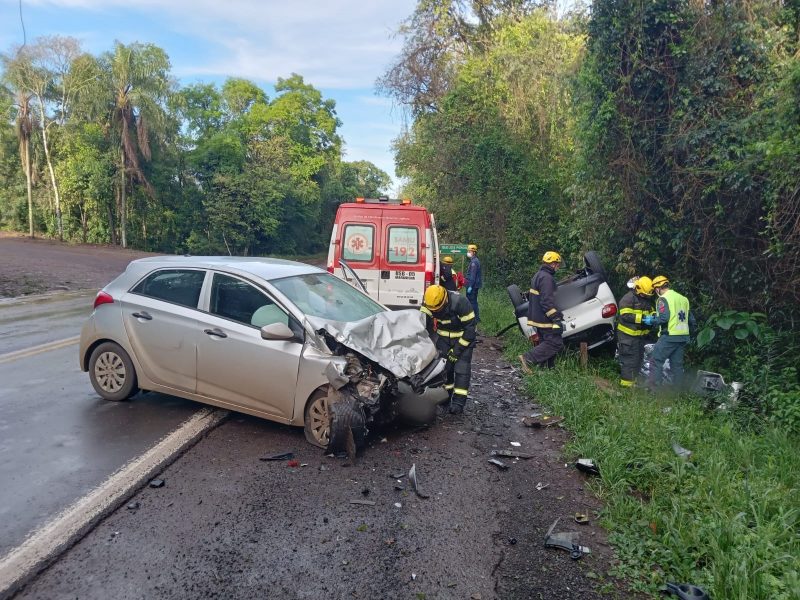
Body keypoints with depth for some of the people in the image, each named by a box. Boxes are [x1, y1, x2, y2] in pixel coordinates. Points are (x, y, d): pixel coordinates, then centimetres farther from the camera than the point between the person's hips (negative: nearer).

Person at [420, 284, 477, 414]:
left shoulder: (460, 302, -31)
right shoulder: (427, 304, -17)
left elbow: (470, 327, -23)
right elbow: (425, 325, -7)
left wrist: (457, 349, -20)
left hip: (463, 337, -4)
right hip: (443, 338, 4)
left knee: (462, 368, -12)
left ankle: (458, 402, -10)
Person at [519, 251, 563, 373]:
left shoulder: (538, 275, 16)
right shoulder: (546, 278, -18)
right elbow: (547, 301, -25)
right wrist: (556, 317, -22)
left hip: (536, 317, 11)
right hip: (545, 319, -11)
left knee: (545, 342, 15)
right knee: (555, 343, -9)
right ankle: (528, 358, -14)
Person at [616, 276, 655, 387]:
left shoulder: (647, 300, 11)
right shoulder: (628, 298, -16)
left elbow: (651, 311, 20)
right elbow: (625, 315, -24)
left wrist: (653, 315, -5)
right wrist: (642, 318, -30)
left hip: (640, 335, 9)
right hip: (628, 334, -9)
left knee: (638, 357, 16)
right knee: (629, 358, -8)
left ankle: (635, 379, 28)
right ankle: (626, 382, -3)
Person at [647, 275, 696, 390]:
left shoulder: (663, 299, -8)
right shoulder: (683, 298, 17)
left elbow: (663, 318, -20)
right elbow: (691, 320, 18)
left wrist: (652, 321, -4)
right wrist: (689, 333, 28)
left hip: (669, 336, -7)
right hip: (683, 337, 8)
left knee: (657, 361, -3)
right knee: (677, 364, 12)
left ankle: (653, 388, -7)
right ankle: (678, 389, 15)